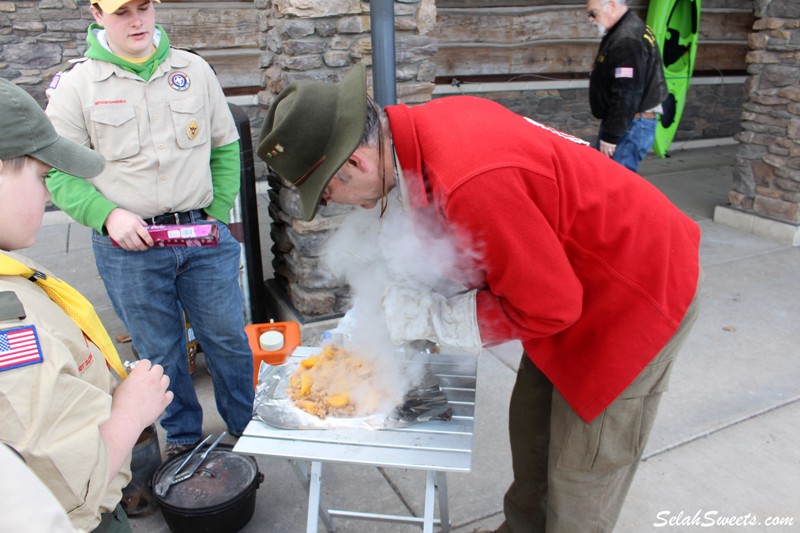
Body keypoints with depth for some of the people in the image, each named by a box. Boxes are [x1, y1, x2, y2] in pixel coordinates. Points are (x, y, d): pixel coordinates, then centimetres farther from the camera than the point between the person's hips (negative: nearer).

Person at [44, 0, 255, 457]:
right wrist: (108, 216, -15)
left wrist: (218, 215, 3)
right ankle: (183, 437, 34)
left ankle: (252, 431, 32)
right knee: (160, 352, 12)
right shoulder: (75, 85, 0)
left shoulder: (194, 70, 6)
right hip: (129, 247, -1)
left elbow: (225, 147, 11)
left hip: (203, 237, 2)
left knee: (229, 338, 10)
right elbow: (59, 173, 1)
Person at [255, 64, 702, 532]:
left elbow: (547, 306, -26)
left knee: (580, 484, 7)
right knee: (531, 428, 22)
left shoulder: (472, 183, -38)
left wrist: (430, 317, -17)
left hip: (638, 295, -8)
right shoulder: (428, 124, -8)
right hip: (572, 269, 9)